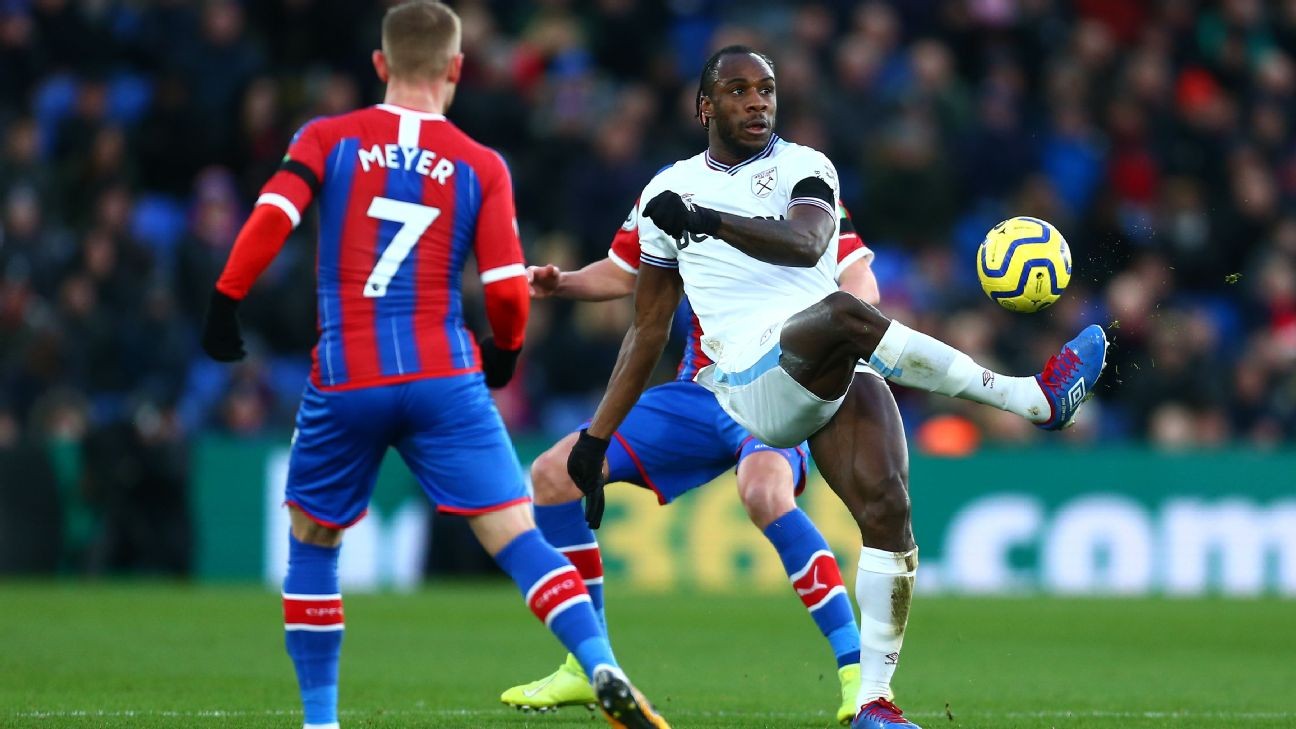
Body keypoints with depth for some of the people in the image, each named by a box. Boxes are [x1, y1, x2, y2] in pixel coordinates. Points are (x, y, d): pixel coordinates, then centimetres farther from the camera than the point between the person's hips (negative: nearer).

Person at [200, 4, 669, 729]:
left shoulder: (329, 138, 6)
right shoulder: (482, 166, 5)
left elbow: (271, 219, -10)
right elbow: (507, 290, 0)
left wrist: (224, 303, -1)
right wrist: (504, 354, 18)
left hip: (344, 383, 1)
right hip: (444, 381, -1)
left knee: (313, 543, 19)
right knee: (515, 533, -5)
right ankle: (604, 671, -24)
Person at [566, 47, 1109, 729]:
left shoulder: (802, 167, 13)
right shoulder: (668, 193, 18)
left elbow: (806, 243, -12)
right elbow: (648, 330, 24)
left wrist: (711, 222, -28)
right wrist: (597, 434, 20)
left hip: (834, 375, 2)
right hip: (754, 378, -2)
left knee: (886, 509, -18)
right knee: (840, 313, -33)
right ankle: (1037, 398, -36)